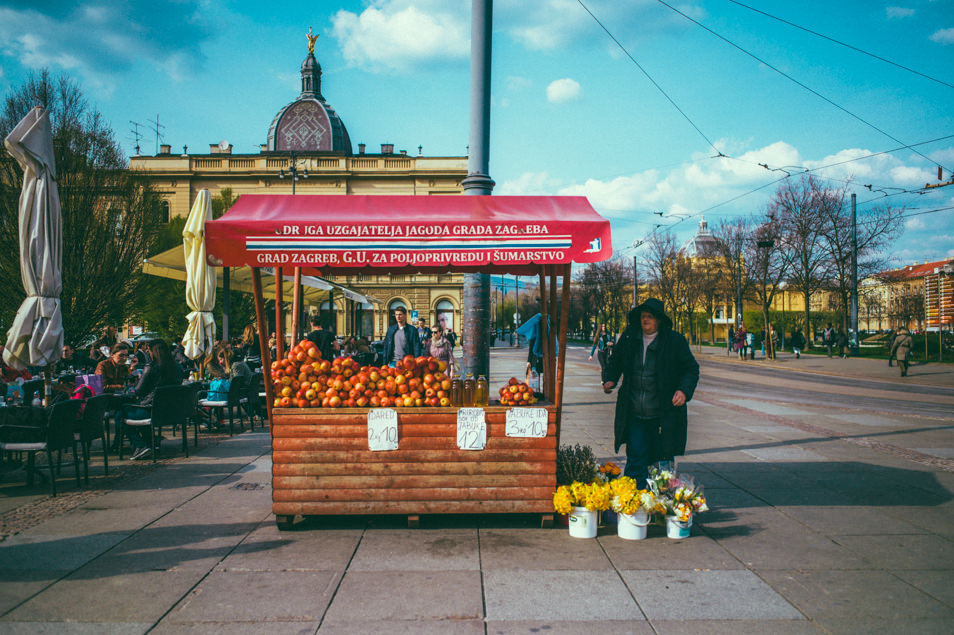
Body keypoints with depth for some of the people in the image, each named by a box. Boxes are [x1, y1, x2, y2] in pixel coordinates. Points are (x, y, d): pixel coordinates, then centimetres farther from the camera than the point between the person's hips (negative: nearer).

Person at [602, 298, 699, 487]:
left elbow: (691, 369, -1)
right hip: (634, 414, 2)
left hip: (664, 414, -2)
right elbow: (615, 361, 19)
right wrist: (609, 379, 1)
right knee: (635, 459, 4)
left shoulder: (675, 341, -5)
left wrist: (684, 390, -18)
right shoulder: (629, 337, 4)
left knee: (663, 459, 7)